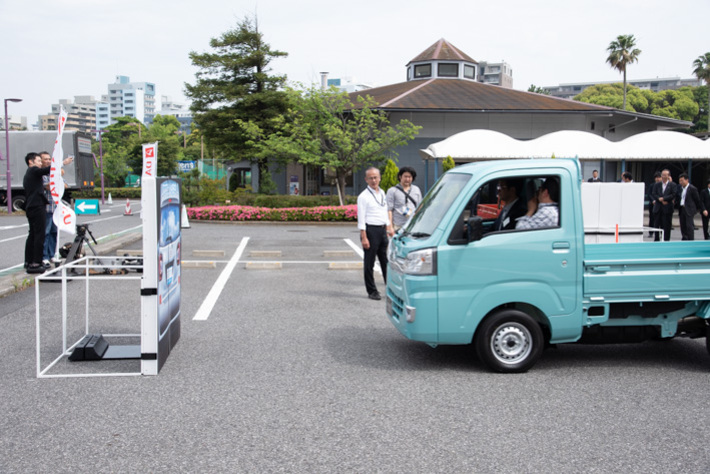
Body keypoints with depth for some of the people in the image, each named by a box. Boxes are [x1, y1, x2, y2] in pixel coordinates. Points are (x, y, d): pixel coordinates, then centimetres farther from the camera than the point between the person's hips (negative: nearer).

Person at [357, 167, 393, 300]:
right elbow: (361, 219, -12)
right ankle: (372, 291, 9)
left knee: (386, 261, 11)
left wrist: (389, 228, 17)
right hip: (370, 230, -6)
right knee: (369, 264, 2)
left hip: (382, 230, 6)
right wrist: (364, 237, -17)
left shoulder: (382, 193, 13)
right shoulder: (363, 196, -9)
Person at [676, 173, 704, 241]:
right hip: (681, 209, 6)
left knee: (689, 226, -10)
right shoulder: (679, 187, 11)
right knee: (683, 226, 8)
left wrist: (703, 209, 1)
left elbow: (698, 200, -2)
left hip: (689, 210, -6)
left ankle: (691, 241, -9)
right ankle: (684, 239, 17)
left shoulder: (692, 189, -6)